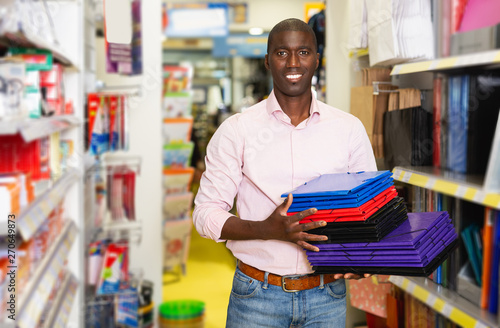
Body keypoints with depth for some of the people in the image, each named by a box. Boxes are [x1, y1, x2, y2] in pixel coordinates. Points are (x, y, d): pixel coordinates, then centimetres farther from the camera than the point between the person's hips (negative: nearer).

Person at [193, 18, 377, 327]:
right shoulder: (237, 130, -3)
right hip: (257, 295, -1)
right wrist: (267, 230, -21)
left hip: (326, 295, 2)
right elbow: (206, 212, -4)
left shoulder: (350, 129, 3)